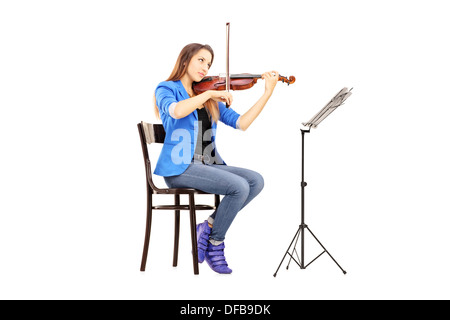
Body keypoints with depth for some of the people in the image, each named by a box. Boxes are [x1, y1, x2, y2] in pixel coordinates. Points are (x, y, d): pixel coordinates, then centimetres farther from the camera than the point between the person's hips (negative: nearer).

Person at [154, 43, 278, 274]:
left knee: (256, 181, -15)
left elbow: (241, 123, 6)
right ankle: (215, 243, -4)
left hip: (207, 166, 7)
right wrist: (209, 93, -21)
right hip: (180, 168, -6)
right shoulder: (166, 89, 2)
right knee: (239, 186, -23)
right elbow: (176, 111, -24)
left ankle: (209, 227, -6)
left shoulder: (211, 101, 18)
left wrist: (268, 92, 2)